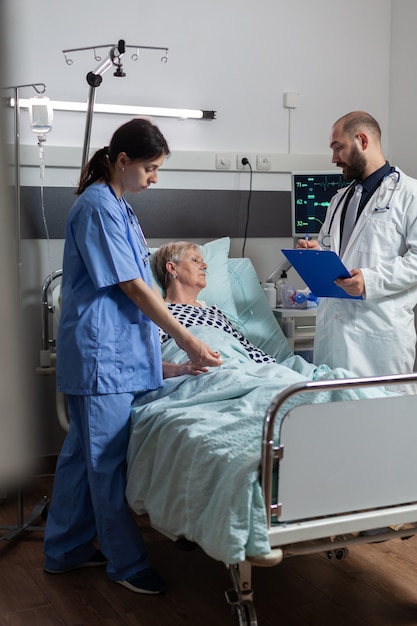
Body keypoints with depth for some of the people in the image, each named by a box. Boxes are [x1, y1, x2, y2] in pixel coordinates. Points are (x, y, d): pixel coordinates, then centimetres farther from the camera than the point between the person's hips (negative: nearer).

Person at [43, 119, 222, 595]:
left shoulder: (116, 206, 16)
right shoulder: (98, 207, -14)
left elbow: (134, 285, 19)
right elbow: (132, 287, -17)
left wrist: (169, 358, 18)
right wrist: (187, 341, -14)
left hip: (115, 350, 10)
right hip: (100, 352, -10)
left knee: (84, 451, 15)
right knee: (107, 458, 0)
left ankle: (66, 550, 27)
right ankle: (126, 562, 11)